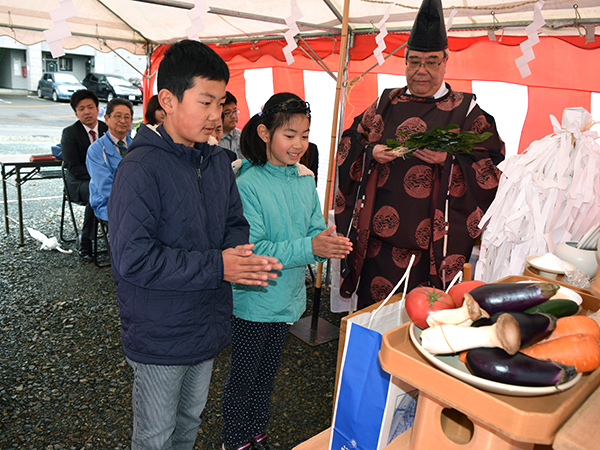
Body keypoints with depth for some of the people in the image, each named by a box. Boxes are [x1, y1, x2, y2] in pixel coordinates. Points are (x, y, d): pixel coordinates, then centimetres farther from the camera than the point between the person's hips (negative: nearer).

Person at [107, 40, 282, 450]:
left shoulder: (217, 161, 2)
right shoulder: (141, 169, -22)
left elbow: (234, 222, 9)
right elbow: (133, 259, -26)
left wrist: (240, 254, -14)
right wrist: (217, 266, -26)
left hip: (208, 322, 7)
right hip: (160, 335, -6)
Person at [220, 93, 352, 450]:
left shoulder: (305, 180, 0)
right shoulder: (248, 183, -19)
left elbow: (316, 230, 4)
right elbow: (249, 249, -25)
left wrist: (332, 245, -19)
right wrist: (308, 247, -32)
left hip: (289, 297, 6)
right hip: (254, 299, -6)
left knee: (267, 374, 23)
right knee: (244, 377, 13)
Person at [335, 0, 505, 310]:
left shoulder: (465, 111, 4)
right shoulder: (386, 104, 11)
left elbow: (492, 168, -1)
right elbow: (348, 144, 12)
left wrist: (448, 160, -17)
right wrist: (372, 153, -9)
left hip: (432, 240, -2)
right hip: (378, 236, 2)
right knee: (373, 310, 10)